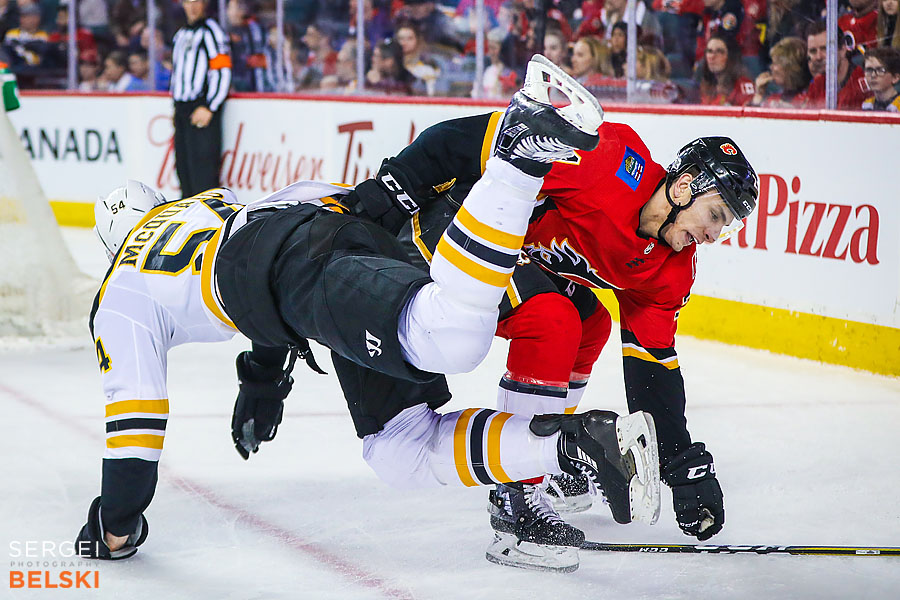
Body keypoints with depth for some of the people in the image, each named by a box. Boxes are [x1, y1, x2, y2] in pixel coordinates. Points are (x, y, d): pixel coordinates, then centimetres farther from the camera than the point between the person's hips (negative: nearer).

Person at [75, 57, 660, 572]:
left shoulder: (121, 300, 26)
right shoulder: (211, 203, 45)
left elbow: (135, 406, 21)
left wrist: (118, 520, 29)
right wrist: (265, 376, 56)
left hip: (303, 268, -7)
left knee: (451, 335, -32)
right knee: (402, 449, 2)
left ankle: (525, 144, -42)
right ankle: (581, 444, -19)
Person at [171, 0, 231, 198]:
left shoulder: (210, 31, -8)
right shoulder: (181, 34, 19)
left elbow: (222, 72, -14)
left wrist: (209, 108, -19)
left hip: (202, 109, -9)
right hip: (182, 109, 9)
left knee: (202, 164, -13)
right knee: (183, 165, 9)